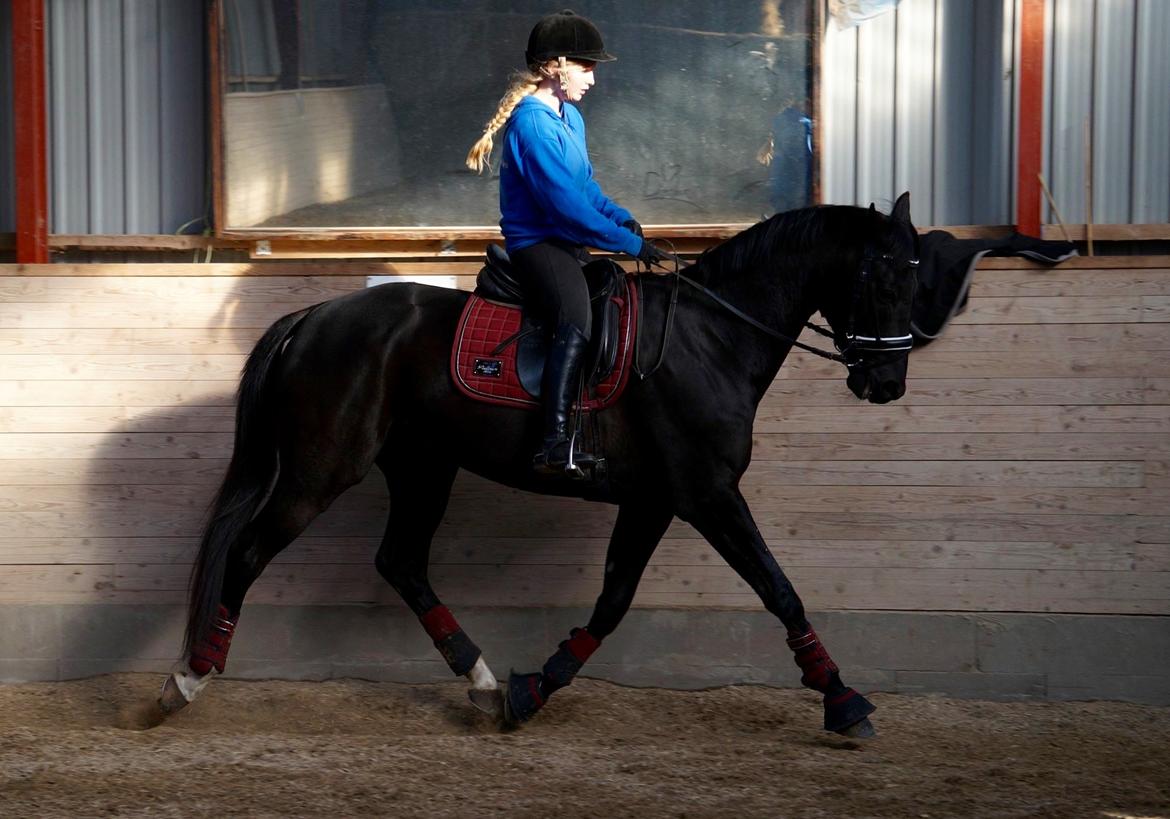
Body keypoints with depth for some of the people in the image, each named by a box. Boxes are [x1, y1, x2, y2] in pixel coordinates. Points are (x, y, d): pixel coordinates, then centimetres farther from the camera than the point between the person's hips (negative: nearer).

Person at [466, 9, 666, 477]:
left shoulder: (570, 117, 14)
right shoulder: (533, 123, -19)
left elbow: (586, 185, 22)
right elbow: (567, 206, -23)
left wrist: (620, 216, 2)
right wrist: (629, 243, -19)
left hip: (568, 243, 11)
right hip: (537, 242, -11)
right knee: (575, 320, -32)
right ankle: (556, 445, -44)